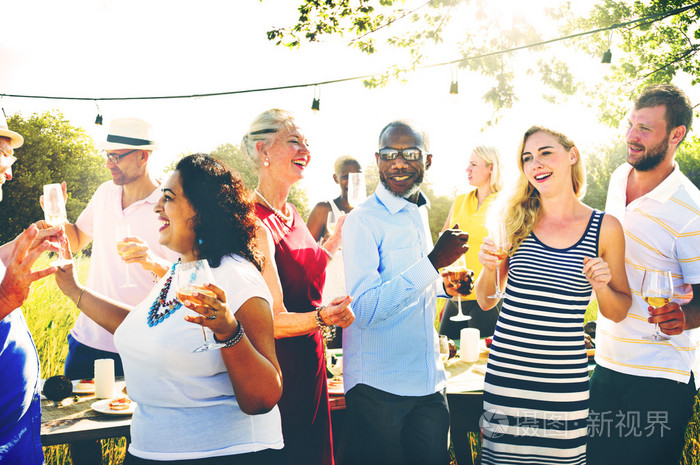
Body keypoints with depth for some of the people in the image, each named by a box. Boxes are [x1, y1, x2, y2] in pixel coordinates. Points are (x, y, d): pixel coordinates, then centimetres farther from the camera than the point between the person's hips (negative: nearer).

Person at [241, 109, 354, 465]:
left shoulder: (291, 214, 8)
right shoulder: (256, 224, -19)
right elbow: (272, 320, -22)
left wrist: (338, 236, 16)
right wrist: (321, 318, -38)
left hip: (309, 365, 9)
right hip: (277, 369, -9)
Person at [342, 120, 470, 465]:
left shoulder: (421, 215, 11)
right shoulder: (362, 220, -13)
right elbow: (364, 309, -24)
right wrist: (433, 263, -25)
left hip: (430, 383, 7)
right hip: (378, 387, -7)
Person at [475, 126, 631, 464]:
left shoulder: (605, 228, -1)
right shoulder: (513, 220, 2)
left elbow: (618, 313, 8)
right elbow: (486, 302, 7)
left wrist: (602, 287, -12)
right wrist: (489, 268, -12)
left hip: (565, 380, -1)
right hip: (506, 371, 1)